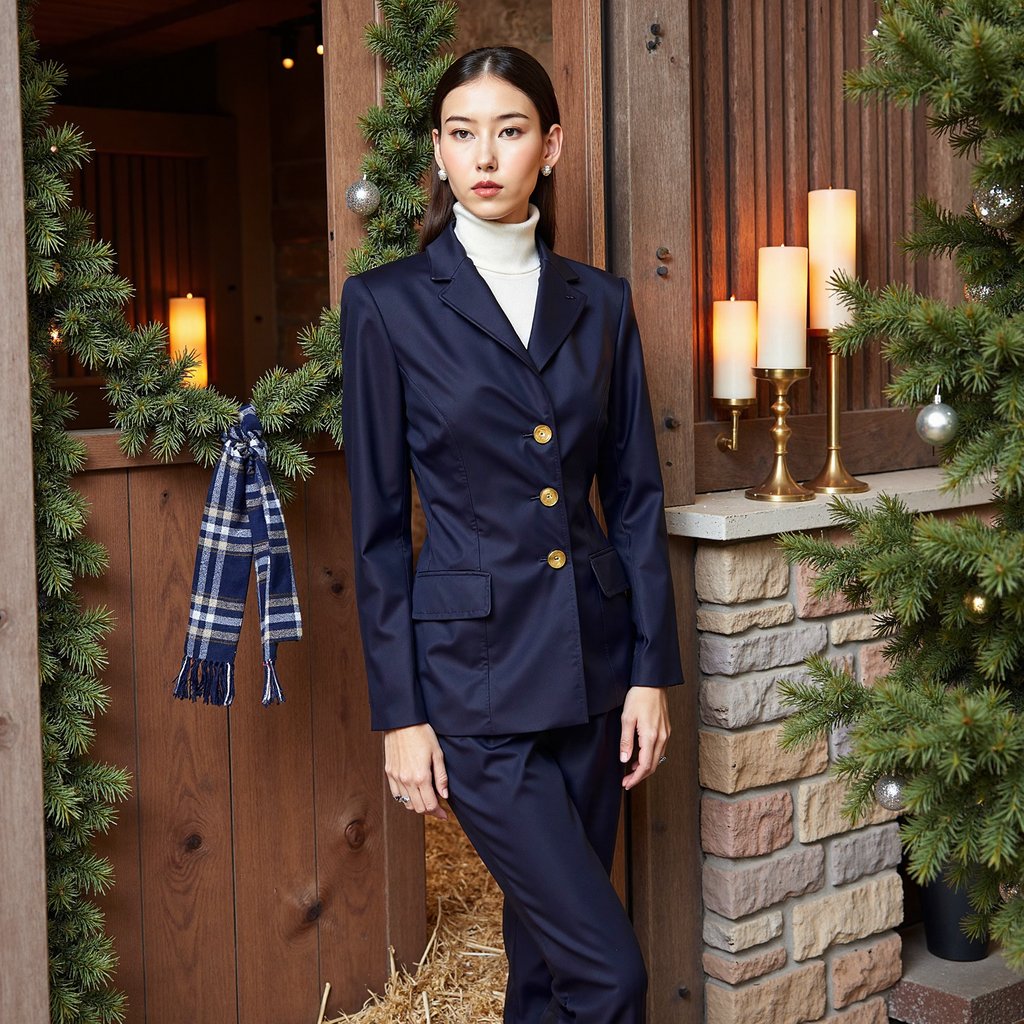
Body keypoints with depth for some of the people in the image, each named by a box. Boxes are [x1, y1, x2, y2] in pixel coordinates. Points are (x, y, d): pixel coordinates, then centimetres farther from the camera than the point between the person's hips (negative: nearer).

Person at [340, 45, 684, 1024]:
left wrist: (653, 669, 3)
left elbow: (635, 495, 9)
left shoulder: (598, 302, 7)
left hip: (593, 660, 4)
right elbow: (378, 524, -4)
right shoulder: (388, 303, -4)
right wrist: (399, 713, -6)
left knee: (549, 936, 15)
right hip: (477, 665, -4)